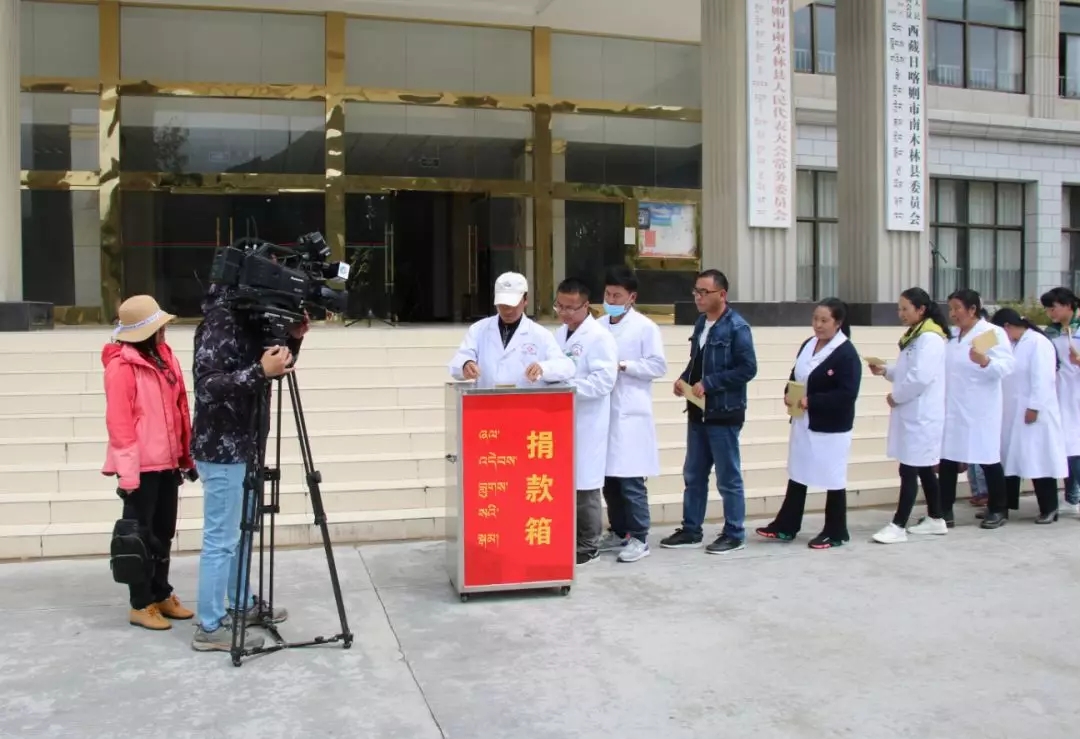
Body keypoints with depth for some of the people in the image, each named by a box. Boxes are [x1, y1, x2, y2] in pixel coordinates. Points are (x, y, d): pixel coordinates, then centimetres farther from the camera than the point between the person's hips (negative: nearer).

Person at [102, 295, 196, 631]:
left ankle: (162, 595, 27)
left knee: (164, 532, 15)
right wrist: (127, 472, -19)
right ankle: (141, 605, 14)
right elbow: (118, 422, -16)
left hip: (167, 463, 7)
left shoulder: (165, 357, 11)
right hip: (142, 466, -7)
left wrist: (187, 455, 12)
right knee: (142, 536, 3)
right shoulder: (121, 366, -13)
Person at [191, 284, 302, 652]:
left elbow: (273, 368, 16)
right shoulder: (219, 321, -18)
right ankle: (210, 627, 9)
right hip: (221, 450, -10)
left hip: (242, 446, 10)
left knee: (240, 533, 21)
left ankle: (244, 605, 35)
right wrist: (260, 372, -33)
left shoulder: (249, 318, 8)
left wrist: (292, 339, 0)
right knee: (221, 540, -2)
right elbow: (207, 385, -27)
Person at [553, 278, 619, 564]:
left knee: (585, 486, 1)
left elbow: (604, 380, -20)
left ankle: (588, 546, 13)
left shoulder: (600, 337, -11)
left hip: (586, 424, -7)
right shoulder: (559, 334, 15)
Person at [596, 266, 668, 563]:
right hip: (603, 412, 5)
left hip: (630, 413, -5)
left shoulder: (645, 327, -3)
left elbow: (658, 365, -8)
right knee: (608, 477, 11)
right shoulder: (599, 326, 11)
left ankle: (639, 538, 6)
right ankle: (618, 532, 24)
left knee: (630, 479, -4)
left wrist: (623, 365, -14)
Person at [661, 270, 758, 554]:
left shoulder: (737, 327, -14)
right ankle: (691, 529, 24)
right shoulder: (701, 323, 10)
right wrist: (684, 378, 0)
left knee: (728, 478, 3)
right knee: (693, 475, 13)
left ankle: (734, 534, 15)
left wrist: (708, 384, -20)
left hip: (724, 414, -8)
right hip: (698, 413, 8)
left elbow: (748, 369, -18)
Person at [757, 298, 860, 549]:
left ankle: (836, 533, 19)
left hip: (831, 428, -8)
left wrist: (811, 401, -24)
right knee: (797, 475, 14)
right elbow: (796, 377, 17)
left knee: (833, 480, 5)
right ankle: (785, 527, 23)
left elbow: (847, 394, -22)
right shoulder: (808, 345, 8)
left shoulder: (847, 353, -15)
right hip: (803, 423, 8)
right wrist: (789, 394, -4)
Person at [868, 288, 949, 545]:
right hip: (912, 413, 10)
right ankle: (935, 519, 26)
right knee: (923, 468, 16)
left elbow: (921, 377, -26)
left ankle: (899, 526, -2)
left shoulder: (930, 338, -17)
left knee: (909, 470, -6)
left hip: (921, 415, -10)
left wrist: (896, 396, -14)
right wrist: (886, 370, 3)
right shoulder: (914, 335, 15)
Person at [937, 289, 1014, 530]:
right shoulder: (951, 336, 14)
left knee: (988, 458, 3)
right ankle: (945, 511, 10)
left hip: (979, 410, -6)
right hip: (952, 409, 6)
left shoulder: (993, 333, -7)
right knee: (947, 458, 4)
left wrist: (985, 361, -38)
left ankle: (998, 510, 17)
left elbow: (1006, 366, -19)